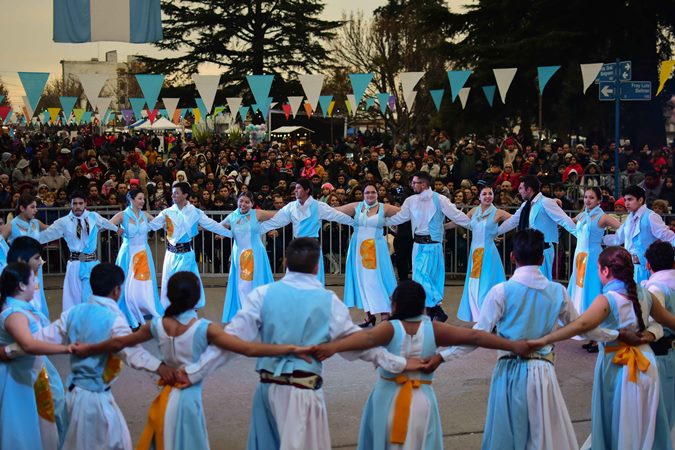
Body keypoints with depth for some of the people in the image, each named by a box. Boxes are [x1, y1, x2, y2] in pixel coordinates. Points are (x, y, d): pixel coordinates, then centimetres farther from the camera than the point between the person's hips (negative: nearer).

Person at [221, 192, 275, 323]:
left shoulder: (257, 214, -5)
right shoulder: (232, 217, 5)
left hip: (255, 255, -3)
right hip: (238, 255, 3)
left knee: (255, 284, 4)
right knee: (241, 287, 6)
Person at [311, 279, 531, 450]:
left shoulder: (390, 328, -12)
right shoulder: (433, 329, -5)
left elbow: (367, 338, -32)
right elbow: (473, 336, -6)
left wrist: (333, 347, -47)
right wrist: (513, 345, -2)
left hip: (389, 400, -1)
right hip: (422, 402, 2)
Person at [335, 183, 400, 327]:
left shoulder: (384, 208, -1)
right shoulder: (356, 207, 4)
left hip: (376, 249, -3)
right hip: (359, 248, 3)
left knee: (377, 279, -4)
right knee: (362, 280, 6)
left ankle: (385, 314, 0)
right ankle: (369, 315, 14)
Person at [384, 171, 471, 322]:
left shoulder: (439, 200, -9)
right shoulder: (411, 201, 7)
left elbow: (456, 215, -7)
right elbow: (399, 217, 15)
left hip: (432, 245, -6)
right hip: (418, 245, 6)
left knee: (422, 277, -14)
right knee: (428, 280, 9)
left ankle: (436, 312, -3)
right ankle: (433, 313, 18)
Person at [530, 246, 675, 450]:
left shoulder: (607, 299, -19)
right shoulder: (644, 294, 0)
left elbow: (582, 325, -35)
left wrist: (544, 340, -37)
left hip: (617, 367, -5)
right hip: (646, 364, 5)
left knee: (616, 427, 11)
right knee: (645, 426, 20)